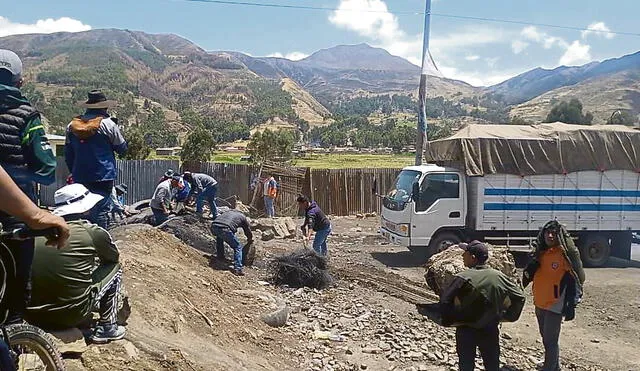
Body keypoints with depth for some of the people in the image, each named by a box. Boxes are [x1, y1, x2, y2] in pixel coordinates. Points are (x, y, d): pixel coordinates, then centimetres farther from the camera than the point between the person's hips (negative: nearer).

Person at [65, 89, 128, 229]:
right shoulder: (108, 124, -10)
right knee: (101, 212, -3)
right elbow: (122, 148, 1)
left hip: (79, 178, 5)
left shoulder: (72, 125, 7)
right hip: (103, 176, -5)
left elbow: (68, 154, 13)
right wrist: (117, 130, 15)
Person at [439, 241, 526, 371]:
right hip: (490, 331, 3)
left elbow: (445, 301, -24)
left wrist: (449, 321, -10)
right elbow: (520, 296, 4)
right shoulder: (498, 276, -5)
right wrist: (508, 316, 10)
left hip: (466, 331, -3)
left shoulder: (463, 278, -18)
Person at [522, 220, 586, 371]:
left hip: (555, 305, -7)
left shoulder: (565, 254, -13)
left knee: (550, 340, -4)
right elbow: (529, 274, 16)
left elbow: (573, 281, -15)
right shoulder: (540, 252, 7)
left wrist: (571, 305, -18)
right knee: (546, 338, 19)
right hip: (539, 303, 7)